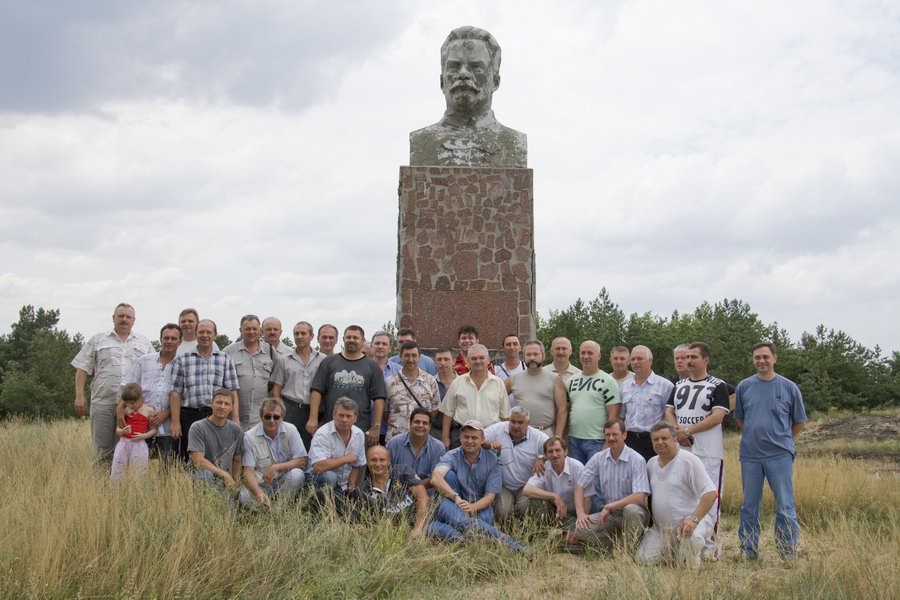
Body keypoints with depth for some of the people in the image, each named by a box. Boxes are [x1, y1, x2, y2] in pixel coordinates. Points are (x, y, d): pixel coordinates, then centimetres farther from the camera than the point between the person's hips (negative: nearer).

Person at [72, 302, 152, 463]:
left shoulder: (144, 343, 14)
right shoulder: (97, 341, 11)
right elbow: (82, 369, 8)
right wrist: (79, 396, -2)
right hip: (103, 402, -1)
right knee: (102, 449, 2)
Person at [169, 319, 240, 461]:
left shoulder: (225, 360, 10)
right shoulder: (182, 360, 9)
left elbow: (232, 392, 4)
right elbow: (176, 393, 4)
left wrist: (235, 420, -6)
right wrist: (175, 422, -3)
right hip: (190, 416, 0)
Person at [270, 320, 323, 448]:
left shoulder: (322, 360, 6)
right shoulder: (284, 360, 10)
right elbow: (276, 388, 10)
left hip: (314, 411, 0)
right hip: (289, 409, 0)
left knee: (310, 447, 5)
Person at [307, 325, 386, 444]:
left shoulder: (372, 366, 7)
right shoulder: (329, 362, 10)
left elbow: (379, 398, 3)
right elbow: (316, 391, 6)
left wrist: (376, 427, -3)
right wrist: (313, 419, -3)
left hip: (361, 429, -1)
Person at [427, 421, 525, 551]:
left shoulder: (491, 460, -3)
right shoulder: (452, 456, -6)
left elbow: (490, 495, -8)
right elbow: (435, 478, -28)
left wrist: (472, 507, -29)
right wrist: (456, 498, -44)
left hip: (480, 506, 0)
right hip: (455, 508, 0)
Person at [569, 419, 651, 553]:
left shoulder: (637, 460, -12)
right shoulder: (598, 458, 2)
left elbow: (639, 497, -21)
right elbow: (580, 487, 4)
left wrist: (609, 507, -20)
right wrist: (580, 513, -10)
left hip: (633, 513, -4)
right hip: (609, 514, 4)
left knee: (632, 509, -39)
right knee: (580, 529, -22)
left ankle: (627, 552, -16)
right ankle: (617, 547, -2)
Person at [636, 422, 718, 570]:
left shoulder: (689, 461, -11)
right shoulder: (651, 463, 10)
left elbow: (710, 493, -19)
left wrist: (694, 519, -28)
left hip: (687, 524, -6)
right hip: (660, 528, 6)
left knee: (691, 538, -38)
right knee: (643, 559, -10)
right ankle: (673, 552, 20)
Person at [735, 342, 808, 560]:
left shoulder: (789, 387, 0)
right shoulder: (745, 386, 5)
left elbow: (799, 422, 10)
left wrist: (782, 440, 10)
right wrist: (754, 436, 10)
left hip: (780, 456, -2)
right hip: (750, 456, 2)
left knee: (785, 507, -2)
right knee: (749, 507, 9)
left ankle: (789, 555, 8)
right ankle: (748, 554, 19)